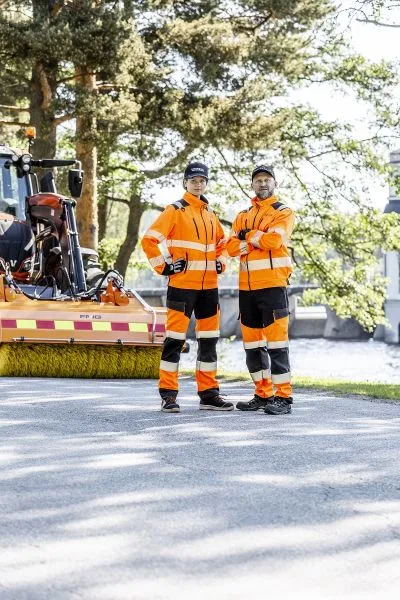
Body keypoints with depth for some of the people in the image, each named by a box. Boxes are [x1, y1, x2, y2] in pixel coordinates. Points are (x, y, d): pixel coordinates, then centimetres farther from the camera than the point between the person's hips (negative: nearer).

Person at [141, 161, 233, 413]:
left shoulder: (210, 214, 16)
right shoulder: (176, 211, -4)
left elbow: (222, 242, 29)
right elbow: (149, 240, -10)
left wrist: (221, 262, 11)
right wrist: (163, 266, -11)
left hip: (209, 286, 7)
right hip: (182, 285, -7)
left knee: (209, 338, 9)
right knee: (176, 337, -7)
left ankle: (209, 393, 16)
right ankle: (168, 394, -3)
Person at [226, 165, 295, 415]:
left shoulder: (283, 212, 1)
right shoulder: (243, 216, 17)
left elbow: (274, 239, -17)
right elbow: (231, 247, 3)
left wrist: (249, 235, -3)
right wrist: (258, 240, -11)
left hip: (273, 285, -6)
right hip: (247, 287, 6)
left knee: (276, 341, -10)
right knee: (253, 343, 9)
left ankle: (283, 397, -9)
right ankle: (263, 395, 18)